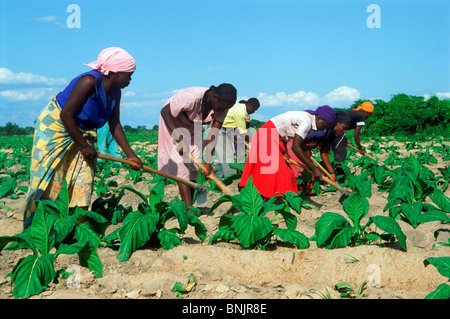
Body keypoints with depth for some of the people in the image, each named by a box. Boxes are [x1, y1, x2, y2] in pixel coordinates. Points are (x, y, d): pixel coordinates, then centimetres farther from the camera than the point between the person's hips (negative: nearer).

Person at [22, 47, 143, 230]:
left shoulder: (115, 92, -1)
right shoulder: (90, 81, -26)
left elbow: (115, 125, 4)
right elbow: (66, 115, -27)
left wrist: (130, 155, -1)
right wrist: (84, 145, -21)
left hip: (81, 132, 8)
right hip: (55, 126, -8)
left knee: (83, 180, 1)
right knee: (49, 179, -9)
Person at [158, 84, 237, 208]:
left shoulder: (222, 106, -22)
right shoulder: (191, 97, -39)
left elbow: (213, 134, -19)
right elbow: (165, 112, -31)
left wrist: (208, 163, -24)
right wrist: (180, 140, -36)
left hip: (194, 128, 5)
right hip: (173, 123, -5)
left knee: (194, 167, 0)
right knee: (182, 165, -14)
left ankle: (189, 205, 10)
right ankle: (188, 209, -16)